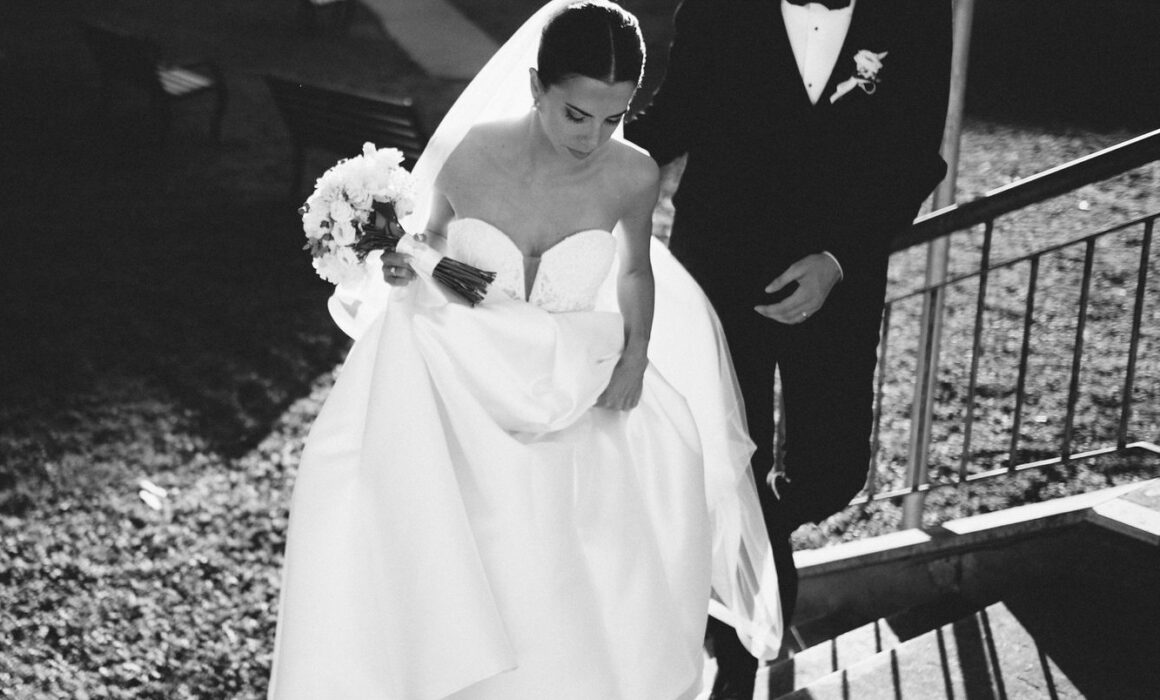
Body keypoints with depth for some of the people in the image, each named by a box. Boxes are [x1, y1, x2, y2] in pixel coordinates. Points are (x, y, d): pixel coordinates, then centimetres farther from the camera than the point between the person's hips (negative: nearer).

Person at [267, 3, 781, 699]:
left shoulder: (633, 176, -11)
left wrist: (636, 356, -6)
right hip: (460, 390, -1)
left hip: (574, 399, 1)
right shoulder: (468, 156, -14)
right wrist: (400, 270, -16)